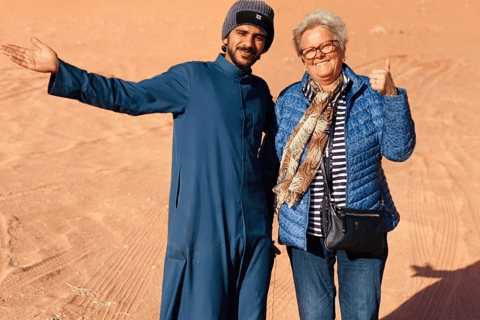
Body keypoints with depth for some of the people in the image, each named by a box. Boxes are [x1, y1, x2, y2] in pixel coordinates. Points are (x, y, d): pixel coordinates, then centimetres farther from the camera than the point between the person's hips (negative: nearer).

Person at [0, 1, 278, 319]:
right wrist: (59, 70, -10)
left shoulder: (260, 90, 13)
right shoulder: (192, 77, -2)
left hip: (254, 231, 5)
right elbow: (125, 95, -5)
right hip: (203, 226, -5)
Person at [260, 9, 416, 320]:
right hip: (306, 233, 1)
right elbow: (271, 158, 9)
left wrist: (392, 95, -23)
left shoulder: (369, 94, -2)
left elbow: (399, 150, -12)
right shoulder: (288, 101, 1)